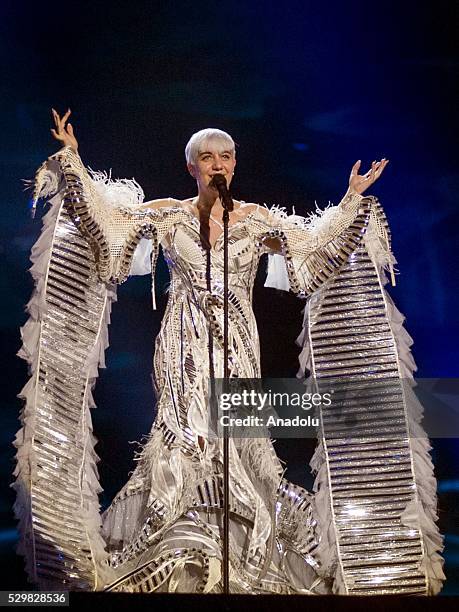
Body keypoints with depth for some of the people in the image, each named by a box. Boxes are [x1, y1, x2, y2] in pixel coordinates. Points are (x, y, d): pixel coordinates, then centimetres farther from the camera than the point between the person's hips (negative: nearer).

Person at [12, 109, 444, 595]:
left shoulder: (258, 219, 8)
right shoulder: (168, 214, 6)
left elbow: (315, 243, 9)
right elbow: (106, 214, 2)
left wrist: (352, 198, 6)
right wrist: (72, 158, 0)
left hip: (238, 345, 1)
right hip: (185, 343, 0)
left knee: (234, 436, -1)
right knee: (186, 431, -3)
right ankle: (183, 553, 11)